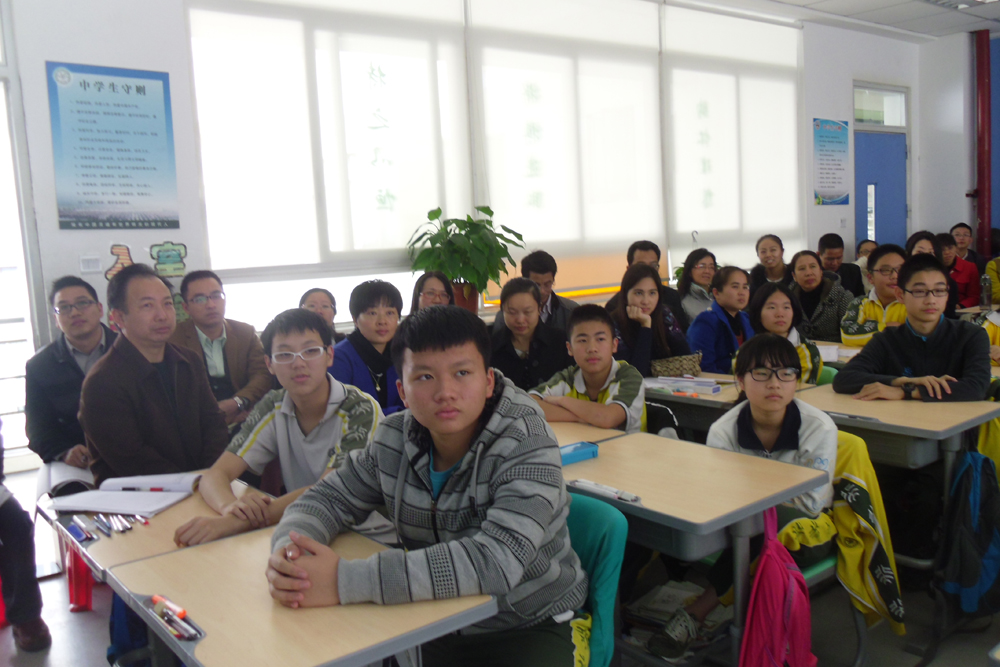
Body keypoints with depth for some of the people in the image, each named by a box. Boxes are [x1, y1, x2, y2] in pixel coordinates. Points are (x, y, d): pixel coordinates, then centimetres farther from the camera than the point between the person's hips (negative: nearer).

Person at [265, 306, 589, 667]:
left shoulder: (527, 448, -23)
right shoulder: (394, 440, -5)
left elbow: (494, 561, -35)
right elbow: (327, 499, 4)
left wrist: (344, 581, -37)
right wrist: (288, 554, -22)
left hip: (530, 627, -3)